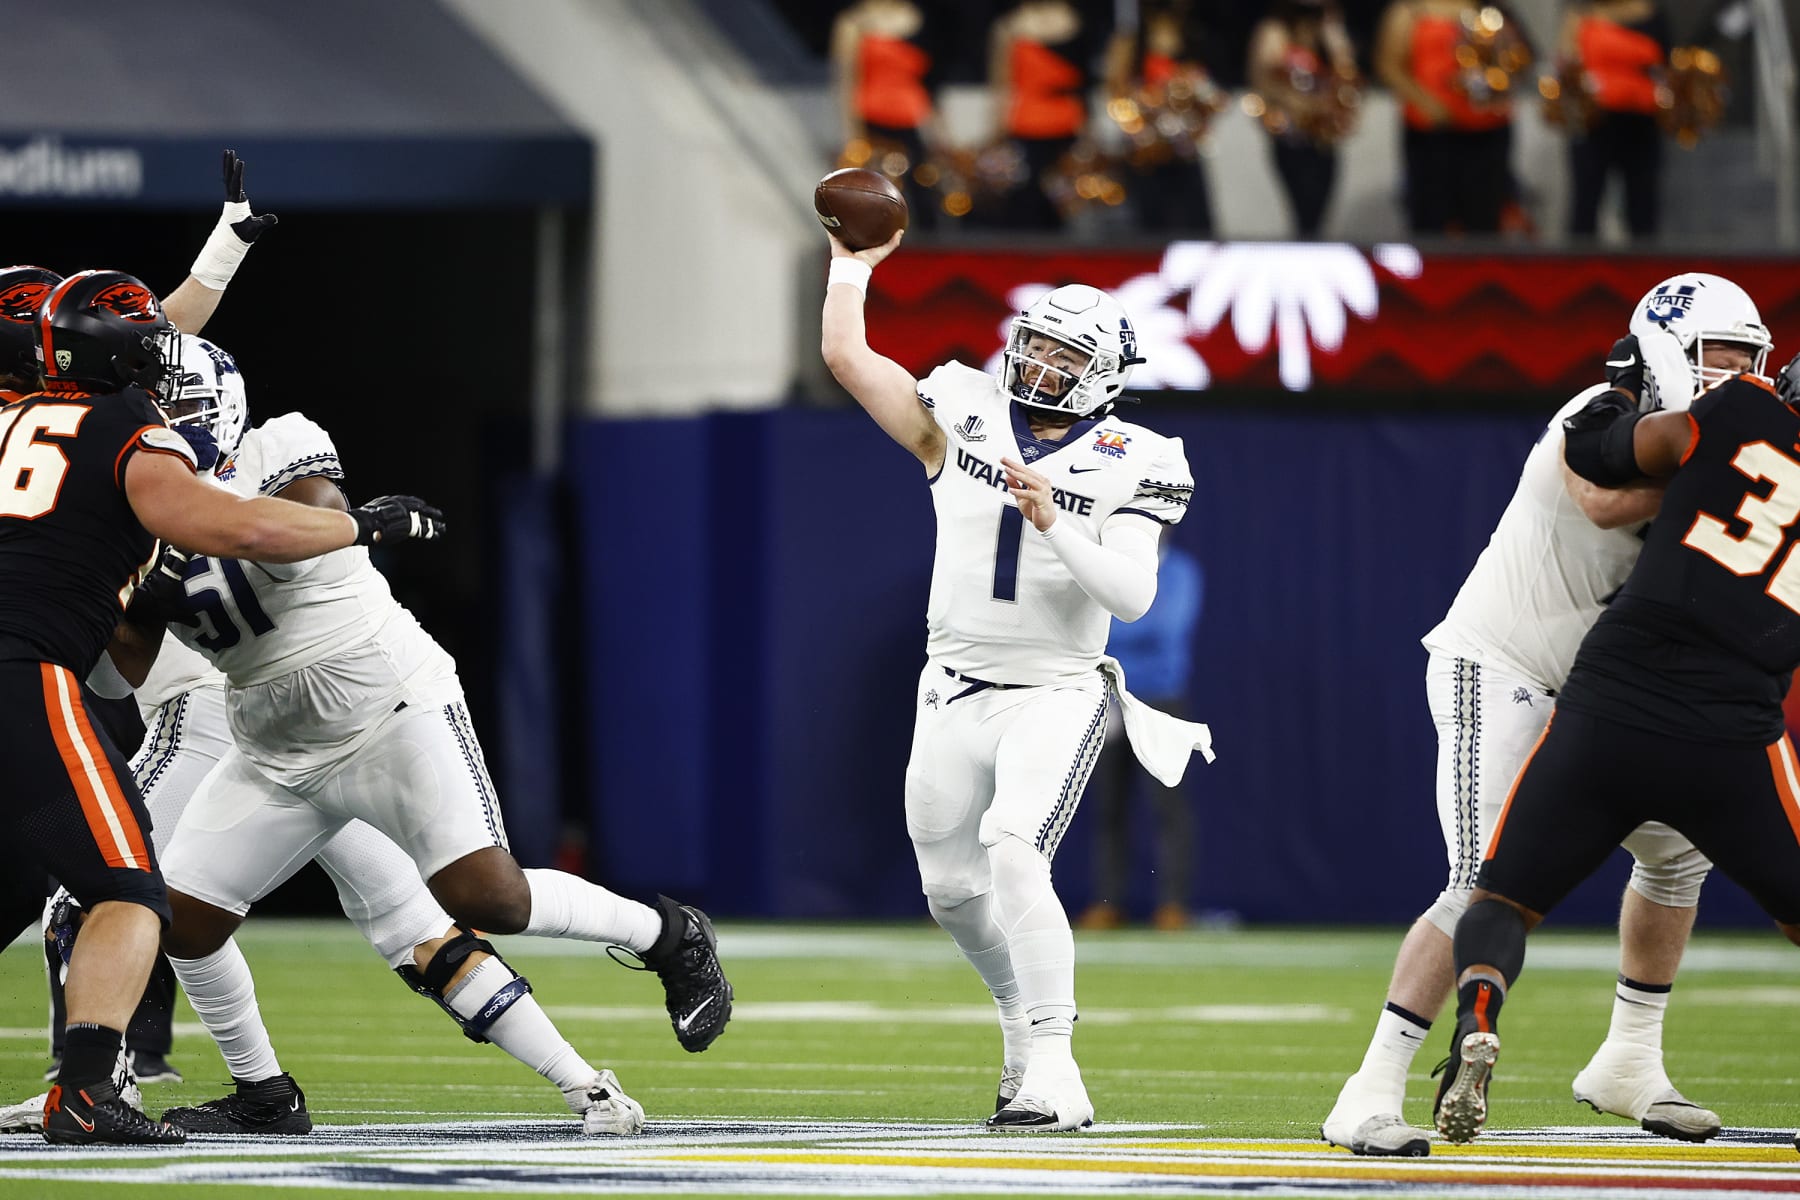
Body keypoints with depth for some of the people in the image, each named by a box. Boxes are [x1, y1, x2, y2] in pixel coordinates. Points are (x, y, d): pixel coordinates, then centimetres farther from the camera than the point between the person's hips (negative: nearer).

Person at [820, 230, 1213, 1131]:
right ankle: (1024, 1015, 39)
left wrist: (1053, 523, -28)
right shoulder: (963, 420, 2)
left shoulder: (1125, 467, -7)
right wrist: (852, 267, 8)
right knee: (953, 889, 11)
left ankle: (1053, 1073, -27)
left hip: (1054, 693, -5)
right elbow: (845, 356, 1)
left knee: (1014, 858, -25)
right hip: (955, 693, 5)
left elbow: (1131, 596, -18)